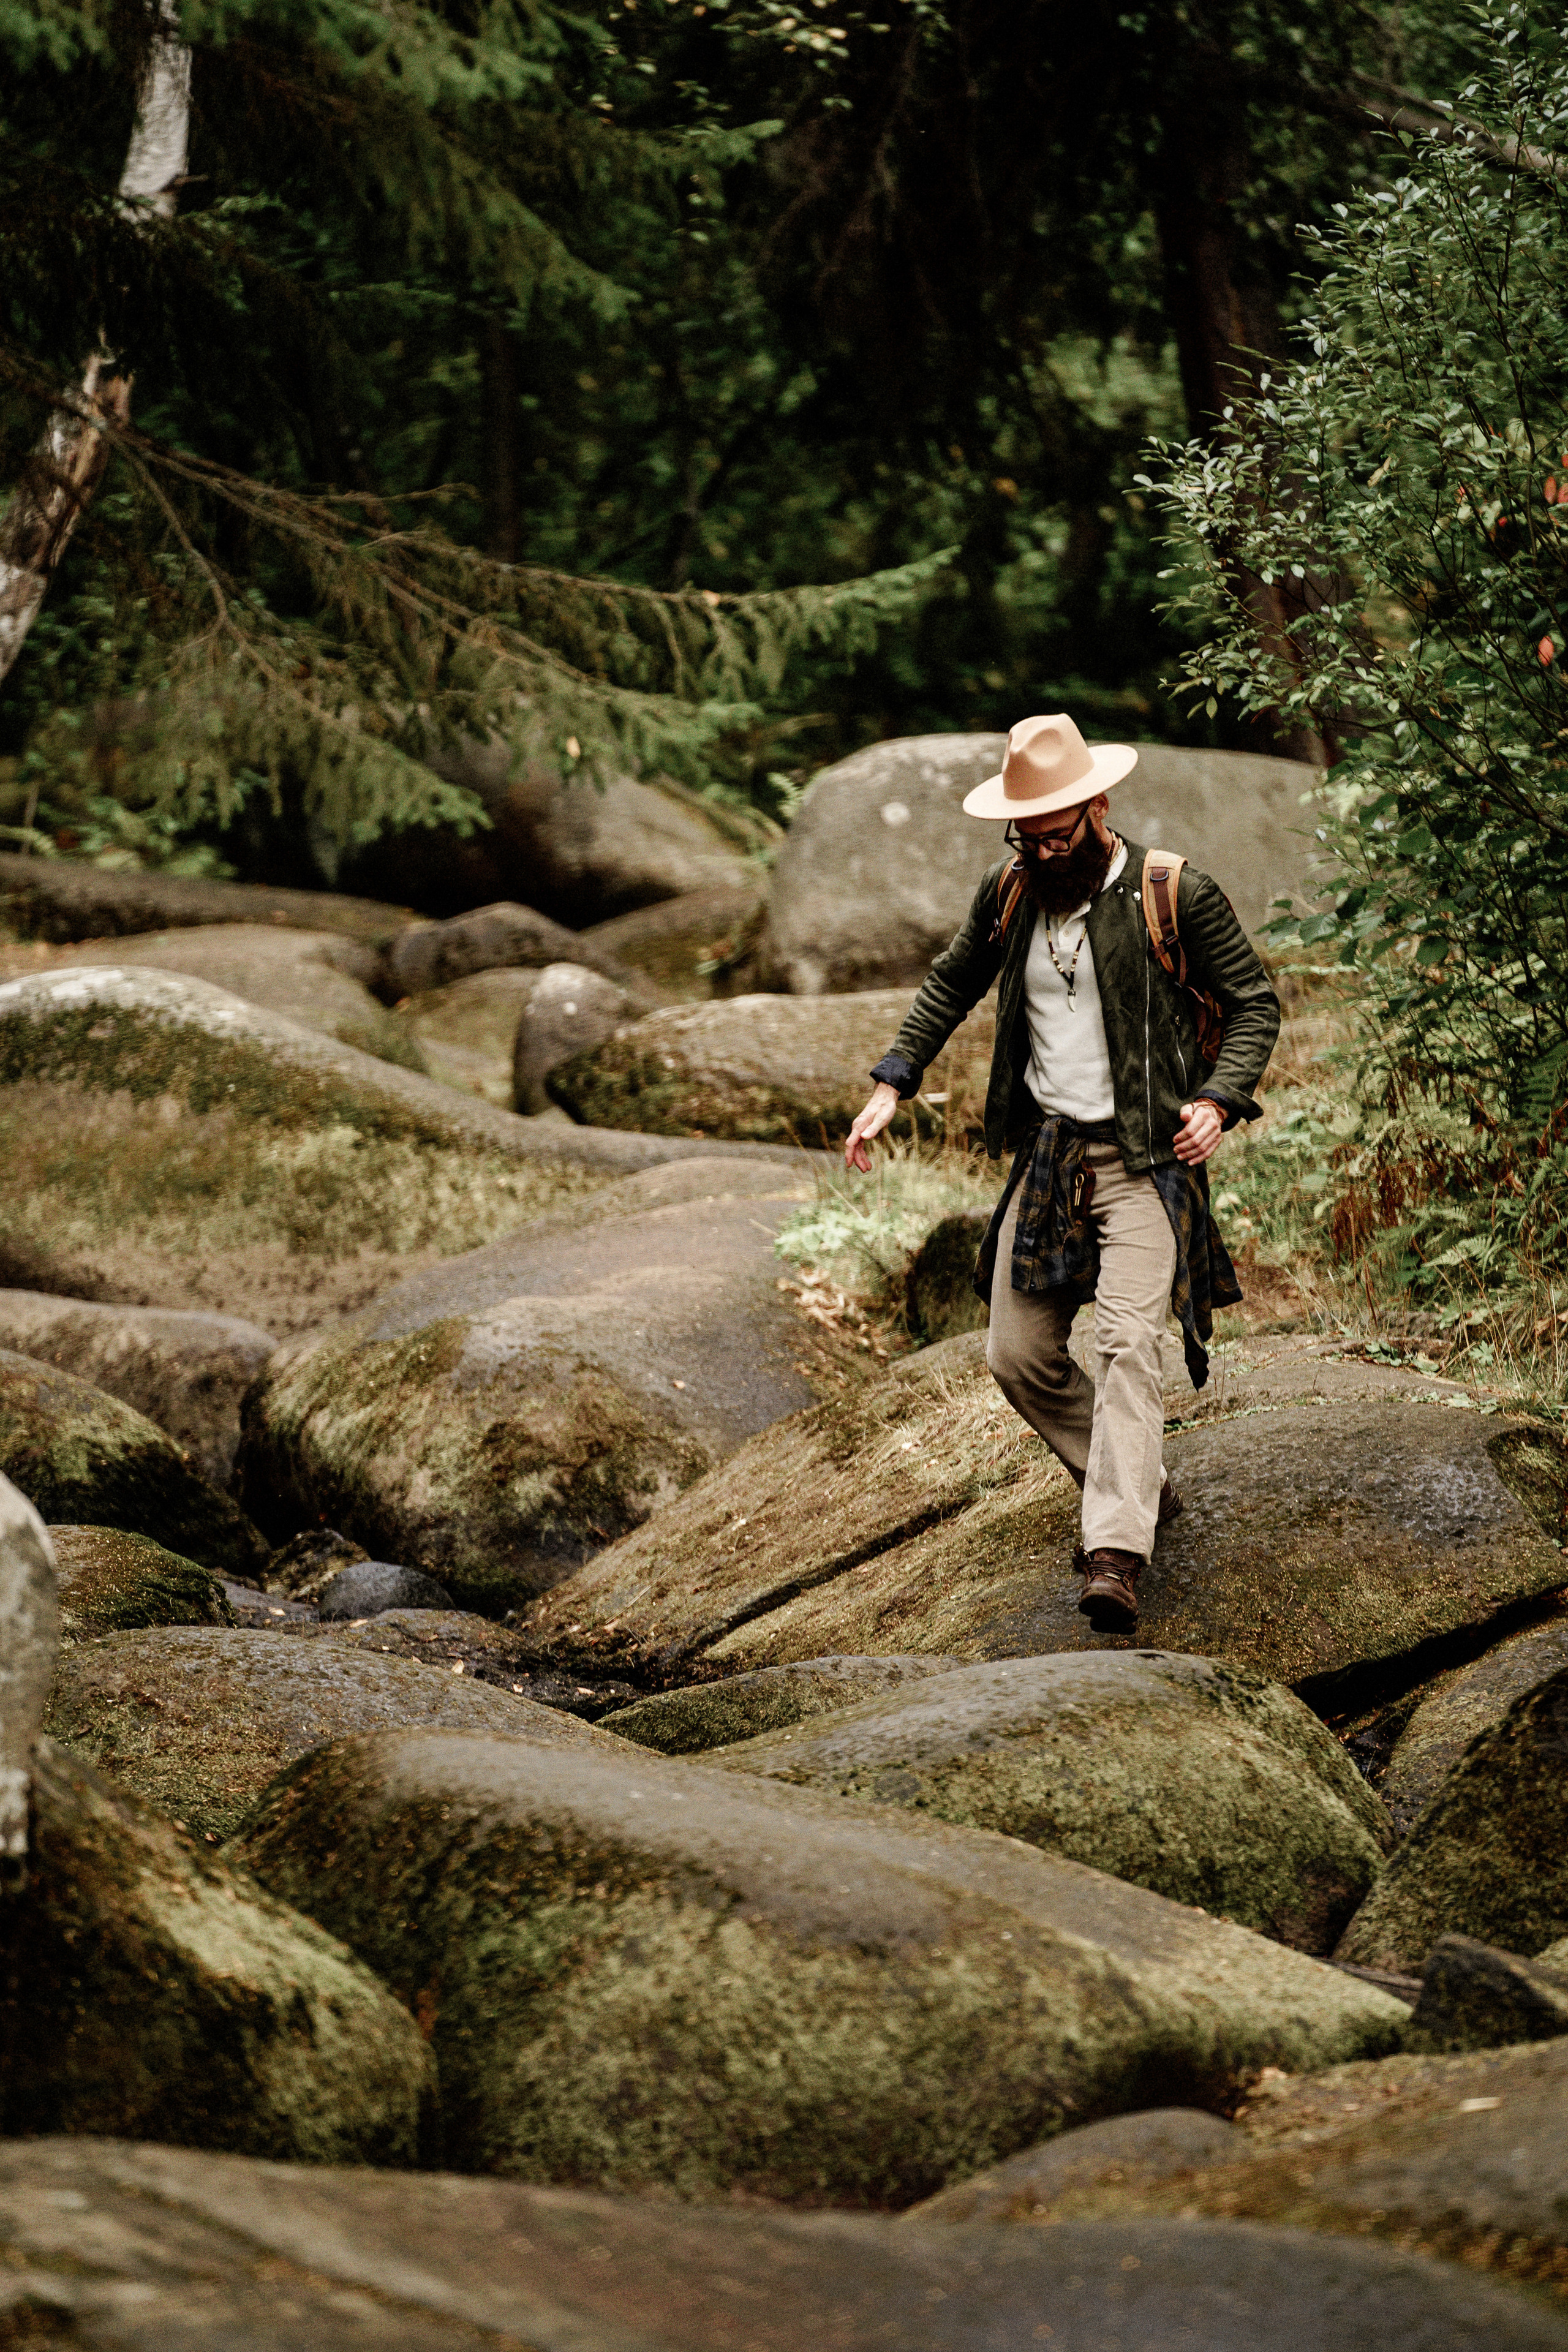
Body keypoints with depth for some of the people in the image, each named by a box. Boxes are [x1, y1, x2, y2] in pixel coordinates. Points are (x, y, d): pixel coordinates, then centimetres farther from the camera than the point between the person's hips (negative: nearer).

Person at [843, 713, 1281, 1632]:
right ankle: (1143, 1489, 25)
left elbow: (1255, 1003, -1)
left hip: (1145, 1155, -6)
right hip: (1048, 1154, 6)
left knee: (1129, 1342, -21)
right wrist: (893, 1086, 12)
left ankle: (1117, 1557, -30)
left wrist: (1219, 1101, -16)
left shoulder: (1179, 895, -9)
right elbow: (951, 986, 22)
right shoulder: (1010, 895, 5)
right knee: (1019, 1357, 5)